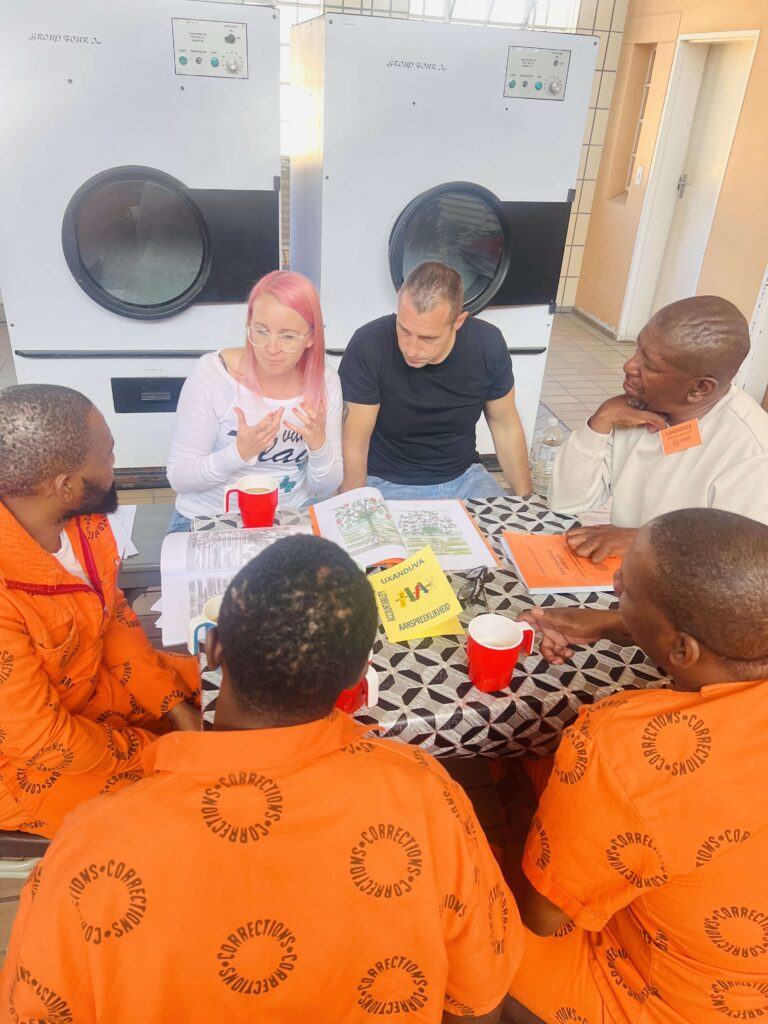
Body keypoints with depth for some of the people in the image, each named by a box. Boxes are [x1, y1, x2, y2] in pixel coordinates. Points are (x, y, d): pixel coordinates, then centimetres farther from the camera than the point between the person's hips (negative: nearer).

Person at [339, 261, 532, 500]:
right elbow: (354, 446, -16)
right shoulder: (369, 347, -23)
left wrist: (525, 500, 5)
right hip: (389, 483, -3)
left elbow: (505, 426, 2)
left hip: (464, 477, 4)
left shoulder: (488, 345, -13)